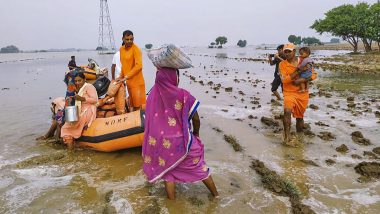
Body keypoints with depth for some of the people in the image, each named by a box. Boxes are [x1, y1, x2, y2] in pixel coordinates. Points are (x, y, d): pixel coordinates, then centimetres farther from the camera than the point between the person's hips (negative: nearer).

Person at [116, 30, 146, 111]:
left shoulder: (136, 49, -12)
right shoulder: (121, 49, 9)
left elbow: (138, 66, -21)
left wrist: (126, 77, -21)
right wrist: (121, 76, 9)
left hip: (136, 81, -6)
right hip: (128, 81, 7)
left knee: (139, 105, -5)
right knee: (132, 104, 13)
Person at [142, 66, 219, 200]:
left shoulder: (153, 95, -8)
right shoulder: (183, 95, -18)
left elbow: (151, 119, 3)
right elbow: (196, 119, -10)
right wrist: (196, 133, 10)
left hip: (162, 142, 2)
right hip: (182, 140, -2)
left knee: (168, 170, 20)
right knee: (199, 166, 17)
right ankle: (216, 194, 33)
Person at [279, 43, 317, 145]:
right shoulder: (282, 64, -5)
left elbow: (314, 74, 4)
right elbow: (284, 80, -15)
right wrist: (298, 72, -21)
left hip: (303, 94, 3)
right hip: (289, 93, -3)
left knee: (299, 116, 16)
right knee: (287, 111, -29)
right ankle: (287, 137, -24)